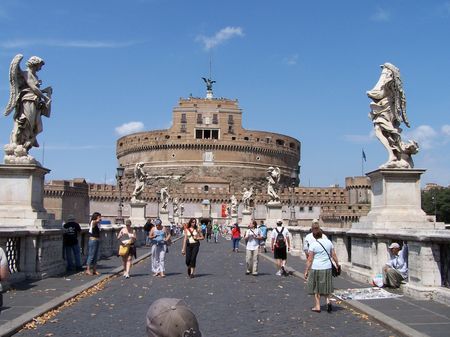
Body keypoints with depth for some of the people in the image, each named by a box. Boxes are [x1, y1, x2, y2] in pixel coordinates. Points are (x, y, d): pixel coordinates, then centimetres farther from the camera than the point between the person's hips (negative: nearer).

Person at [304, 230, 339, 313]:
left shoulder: (313, 245, -11)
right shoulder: (328, 242, 1)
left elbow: (309, 260, -11)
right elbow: (334, 255, 6)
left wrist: (306, 271, -6)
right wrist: (337, 264, 19)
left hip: (316, 268, -4)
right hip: (327, 268, 4)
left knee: (316, 288, 10)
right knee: (326, 286, 19)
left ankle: (317, 306, 15)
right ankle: (328, 301, -2)